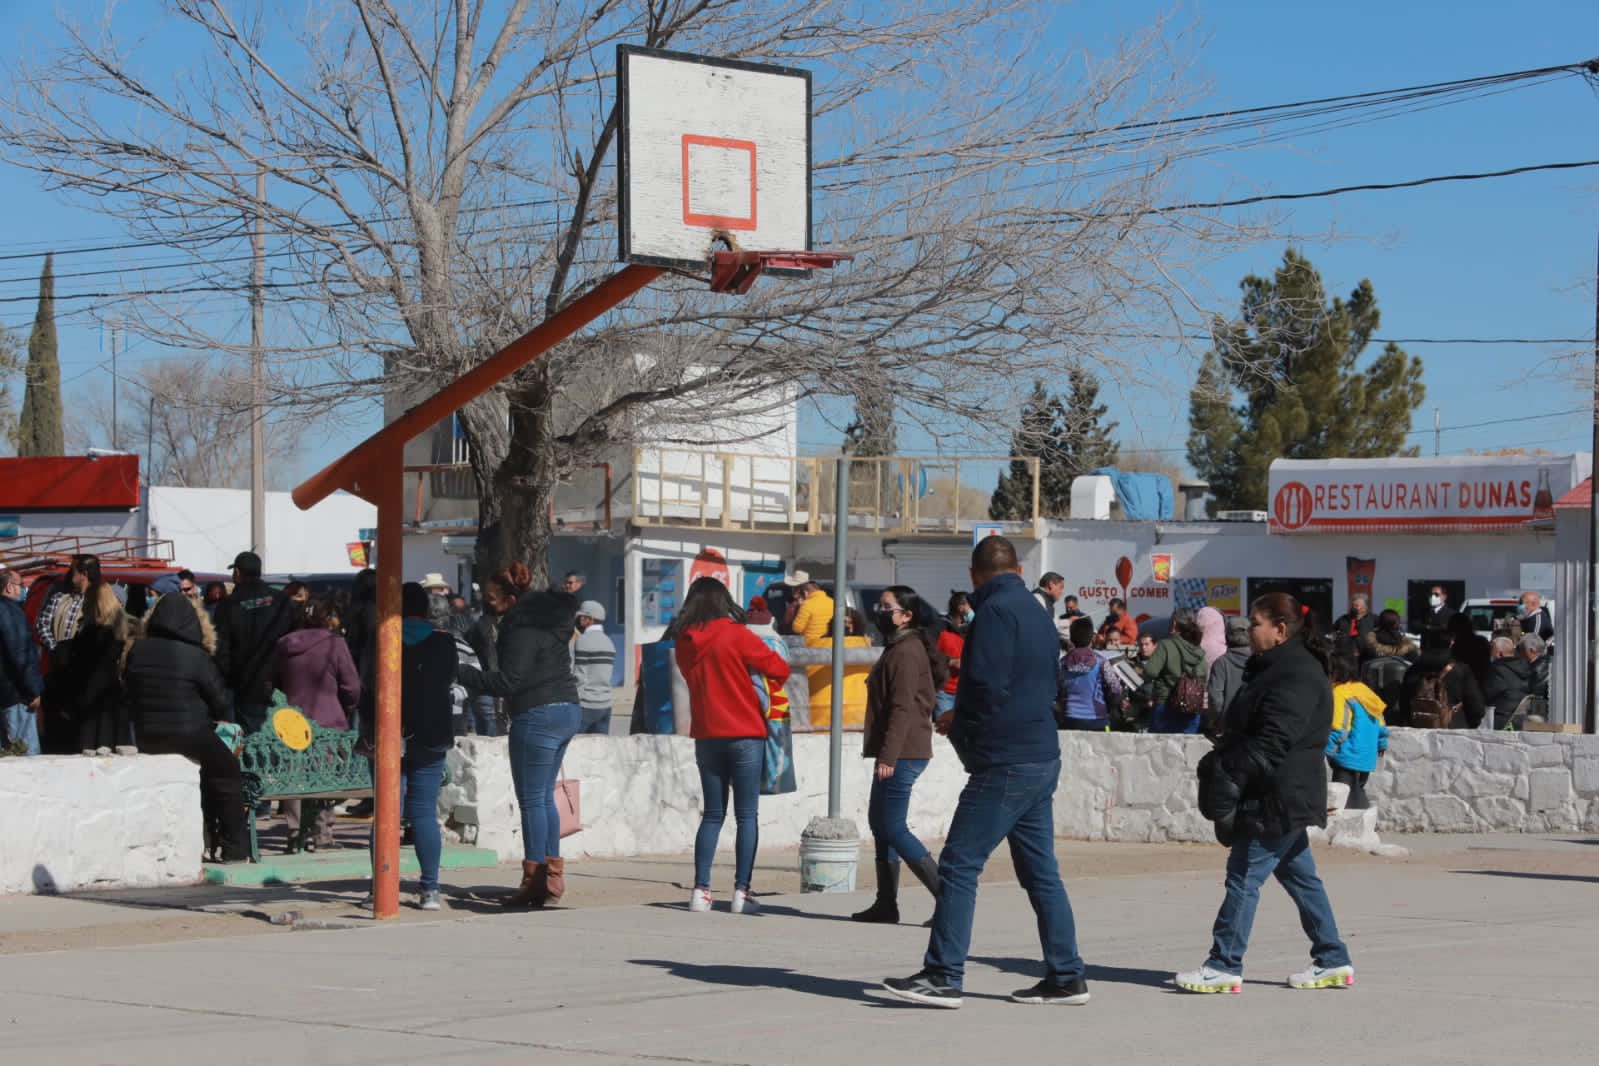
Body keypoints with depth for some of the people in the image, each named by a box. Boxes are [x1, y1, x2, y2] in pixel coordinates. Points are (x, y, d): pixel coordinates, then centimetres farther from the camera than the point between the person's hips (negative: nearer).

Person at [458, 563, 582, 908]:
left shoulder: (523, 627, -17)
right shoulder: (547, 615, 13)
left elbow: (508, 681, -18)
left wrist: (461, 673, -12)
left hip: (538, 715, -10)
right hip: (567, 710, 10)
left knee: (532, 800, -3)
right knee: (544, 798, 15)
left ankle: (535, 879, -2)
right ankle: (552, 877, 16)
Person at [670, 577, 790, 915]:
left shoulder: (684, 644, 3)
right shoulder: (736, 636, -10)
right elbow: (780, 670, -6)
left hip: (706, 736, 4)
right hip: (744, 735, -4)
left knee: (712, 815, 12)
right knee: (747, 815, 0)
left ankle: (701, 890, 5)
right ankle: (741, 892, -4)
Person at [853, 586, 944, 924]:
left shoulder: (906, 651, -14)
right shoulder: (898, 648, 19)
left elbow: (903, 708, -22)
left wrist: (888, 756, -26)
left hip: (901, 754, -11)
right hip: (898, 753, 11)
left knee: (892, 827, -11)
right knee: (879, 821, 13)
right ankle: (886, 903, 16)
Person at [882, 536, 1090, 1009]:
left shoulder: (996, 611, -11)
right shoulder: (1037, 614, 17)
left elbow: (987, 686, -21)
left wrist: (960, 728, -2)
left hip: (1004, 765, -9)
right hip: (1042, 759, 9)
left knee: (959, 866, -7)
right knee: (1040, 872, 12)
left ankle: (943, 976, -8)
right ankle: (1066, 976, 14)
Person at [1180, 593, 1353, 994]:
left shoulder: (1297, 675, -17)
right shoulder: (1275, 669, 18)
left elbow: (1272, 742, -25)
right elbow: (1245, 731, 22)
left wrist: (1230, 775, -26)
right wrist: (1220, 766, 12)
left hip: (1276, 800, -11)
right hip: (1281, 798, 11)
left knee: (1244, 877, -8)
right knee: (1300, 878, 13)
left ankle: (1224, 965, -5)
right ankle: (1332, 961, 16)